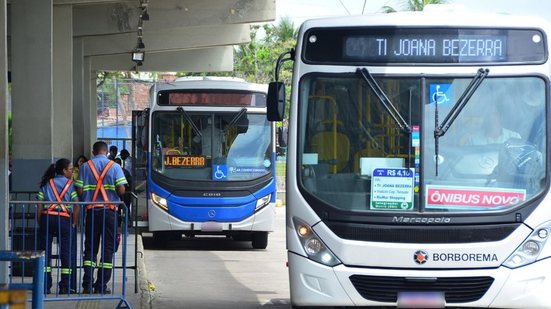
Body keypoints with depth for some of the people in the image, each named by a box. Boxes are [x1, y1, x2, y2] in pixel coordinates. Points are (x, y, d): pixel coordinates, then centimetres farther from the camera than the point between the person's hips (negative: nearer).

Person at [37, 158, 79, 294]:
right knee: (67, 252, 3)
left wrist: (39, 223, 9)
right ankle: (66, 286, 0)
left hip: (46, 218, 2)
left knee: (45, 251, 5)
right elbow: (76, 205, -6)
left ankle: (44, 286, 2)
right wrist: (74, 223, 2)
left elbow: (39, 206, 6)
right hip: (64, 219, -2)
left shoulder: (47, 184, 13)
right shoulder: (70, 184, 5)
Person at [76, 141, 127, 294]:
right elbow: (121, 190, -8)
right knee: (108, 248, 4)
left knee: (90, 247, 8)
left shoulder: (85, 167, 3)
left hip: (91, 210, 2)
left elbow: (79, 191, -3)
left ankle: (87, 284, 0)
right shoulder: (114, 167, -1)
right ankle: (101, 286, 0)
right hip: (109, 210, -1)